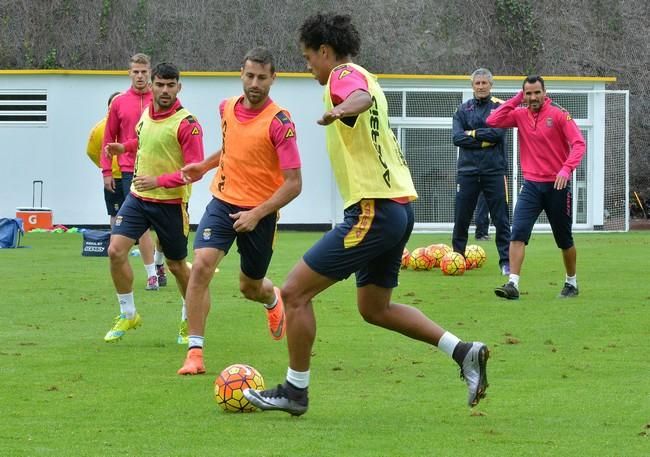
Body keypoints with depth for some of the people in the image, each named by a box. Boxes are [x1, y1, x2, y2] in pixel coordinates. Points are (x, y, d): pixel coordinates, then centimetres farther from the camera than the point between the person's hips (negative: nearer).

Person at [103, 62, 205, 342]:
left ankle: (190, 318, 32)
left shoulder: (187, 124, -18)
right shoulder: (147, 113, 4)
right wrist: (125, 147, 13)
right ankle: (128, 315, 5)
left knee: (176, 265, 8)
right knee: (116, 250, -10)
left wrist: (158, 181, -29)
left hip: (171, 203, -5)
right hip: (138, 197, 5)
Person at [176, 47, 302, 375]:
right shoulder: (227, 108, 0)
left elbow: (294, 183, -20)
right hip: (223, 203, 3)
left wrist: (257, 214, -25)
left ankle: (272, 299, 54)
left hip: (260, 212, -3)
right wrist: (205, 165, 17)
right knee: (201, 266, -20)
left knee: (250, 287, 13)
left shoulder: (279, 123, -18)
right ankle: (195, 353, -16)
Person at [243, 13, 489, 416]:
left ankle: (295, 391, 3)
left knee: (296, 292, -4)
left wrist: (342, 109, -57)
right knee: (375, 308, 19)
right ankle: (463, 351, 11)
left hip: (373, 212, -10)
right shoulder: (365, 79, 19)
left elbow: (362, 97, -36)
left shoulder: (345, 75, -11)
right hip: (400, 207, 10)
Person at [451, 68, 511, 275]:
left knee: (501, 219, -2)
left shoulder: (499, 107, 2)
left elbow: (497, 132, -13)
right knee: (461, 218, 4)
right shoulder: (463, 109, 10)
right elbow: (457, 138, -3)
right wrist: (483, 140, -11)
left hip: (494, 170, -2)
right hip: (467, 170, 2)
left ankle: (506, 261, 1)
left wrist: (472, 133, -6)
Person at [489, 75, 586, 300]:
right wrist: (516, 100, -4)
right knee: (518, 233, -14)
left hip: (557, 186, -3)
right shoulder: (520, 115, 3)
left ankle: (571, 283, 30)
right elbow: (492, 121, -4)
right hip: (531, 185, 3)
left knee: (564, 239, 11)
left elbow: (578, 143, -15)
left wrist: (567, 169, -29)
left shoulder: (559, 114, -9)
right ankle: (513, 284, -17)